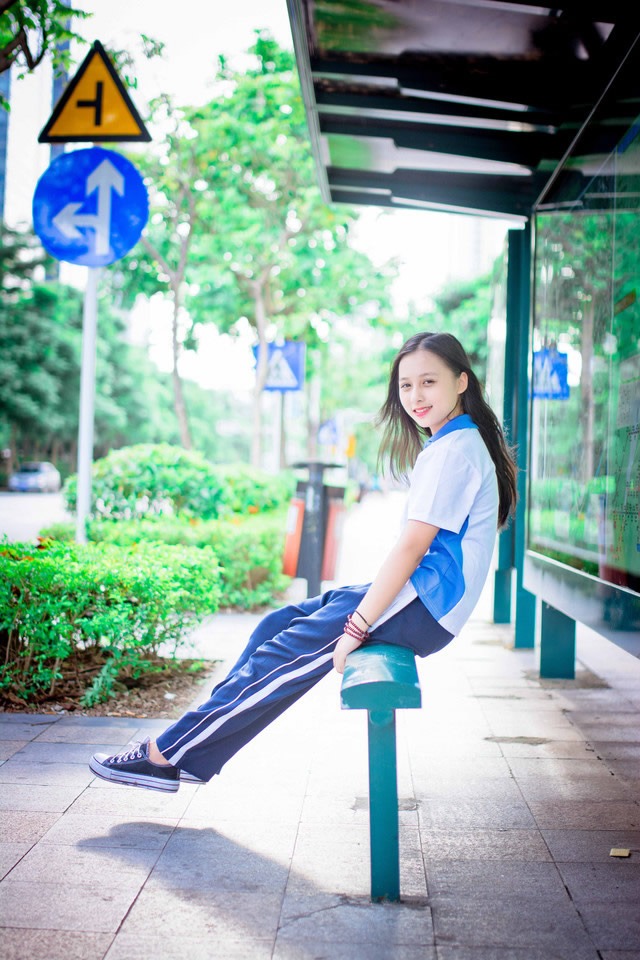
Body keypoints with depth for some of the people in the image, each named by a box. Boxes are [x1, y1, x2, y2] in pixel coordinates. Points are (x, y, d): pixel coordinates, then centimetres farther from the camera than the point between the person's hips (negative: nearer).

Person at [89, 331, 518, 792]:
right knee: (278, 625, 6)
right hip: (418, 598, 10)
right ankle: (187, 752, 7)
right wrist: (360, 607, 13)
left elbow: (410, 548, -20)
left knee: (286, 653, -13)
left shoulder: (457, 449, -15)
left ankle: (169, 755, -5)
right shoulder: (446, 445, 17)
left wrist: (357, 625, -19)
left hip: (425, 607, -10)